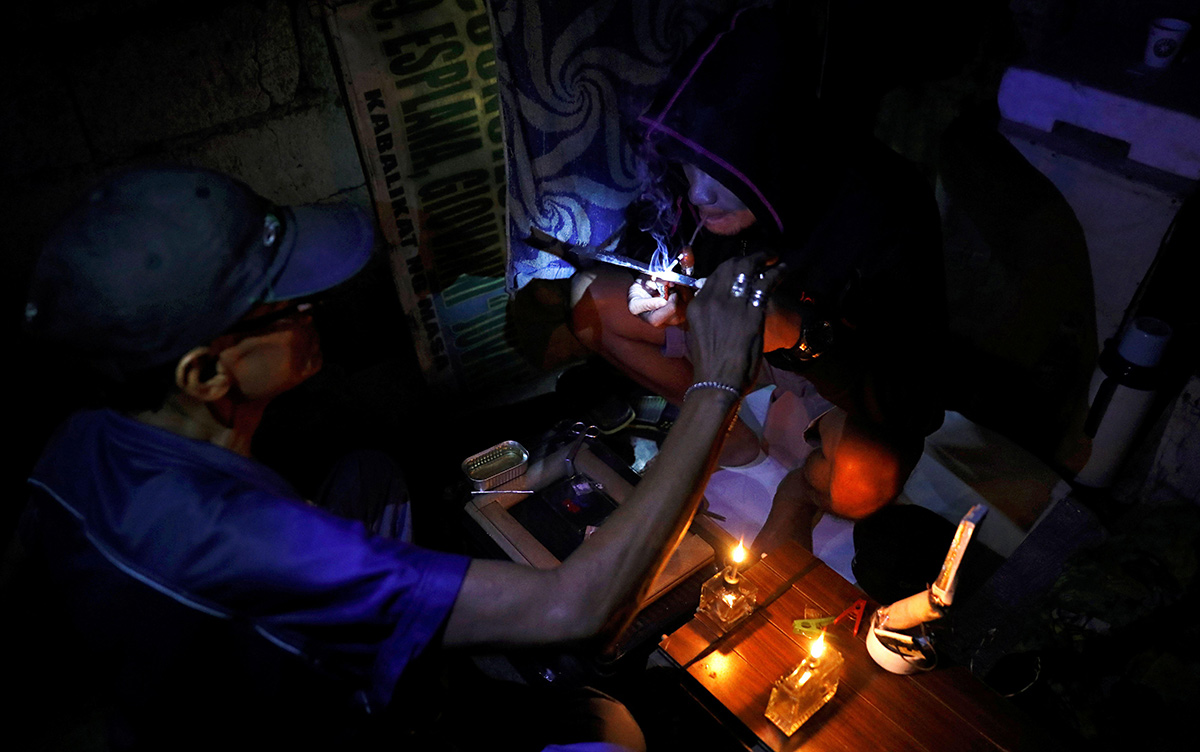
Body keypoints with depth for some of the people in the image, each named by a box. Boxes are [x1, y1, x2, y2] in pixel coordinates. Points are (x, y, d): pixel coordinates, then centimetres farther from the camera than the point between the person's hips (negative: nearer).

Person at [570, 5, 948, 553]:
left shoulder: (883, 213, -34)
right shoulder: (698, 179, -21)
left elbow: (906, 358, -27)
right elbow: (649, 237, -2)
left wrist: (801, 331, -44)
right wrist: (668, 298, -26)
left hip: (841, 370, -5)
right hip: (738, 334, 5)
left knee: (858, 486, -39)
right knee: (587, 298, -8)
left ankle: (801, 488, 2)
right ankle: (723, 428, 3)